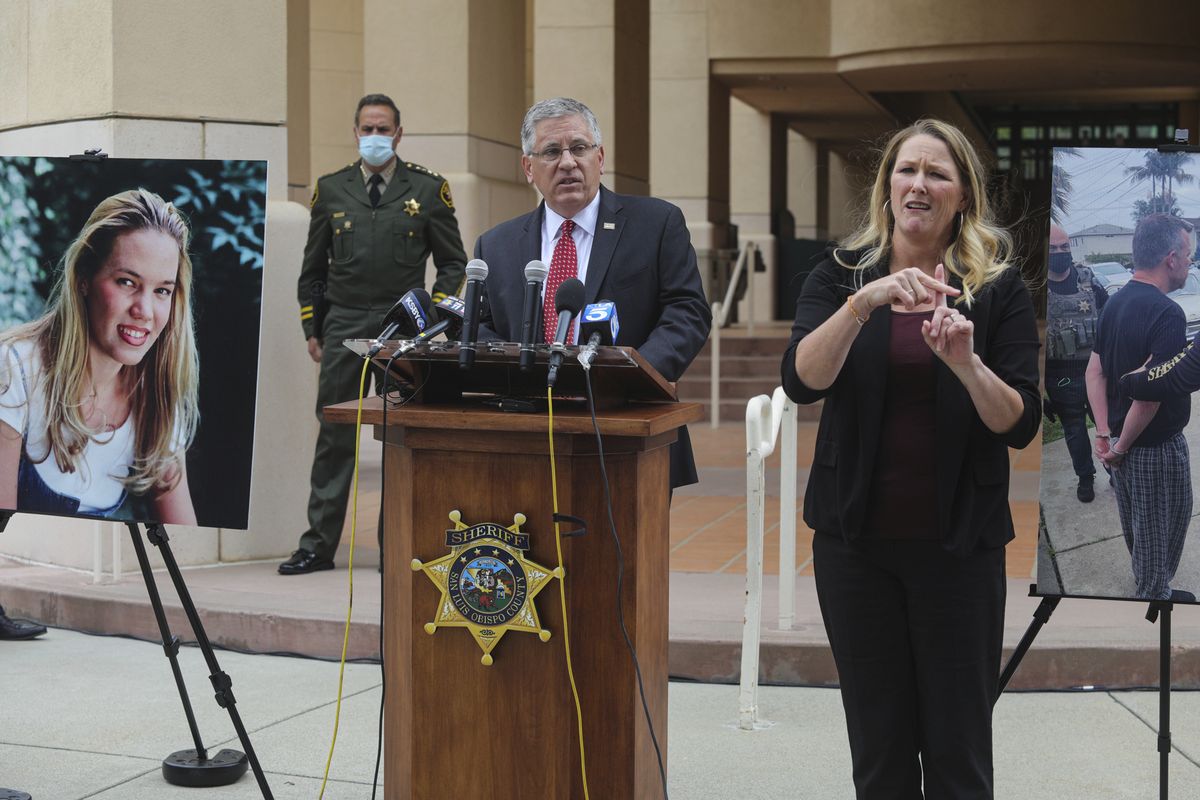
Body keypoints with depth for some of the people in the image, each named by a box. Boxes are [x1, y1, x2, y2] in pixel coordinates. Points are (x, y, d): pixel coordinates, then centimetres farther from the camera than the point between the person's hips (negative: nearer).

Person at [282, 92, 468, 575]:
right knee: (334, 435, 2)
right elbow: (313, 267, 15)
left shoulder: (428, 190, 4)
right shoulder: (331, 190, 10)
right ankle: (319, 544, 8)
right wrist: (311, 328, 9)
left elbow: (453, 263, 7)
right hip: (344, 327, 2)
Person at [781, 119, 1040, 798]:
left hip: (958, 543, -1)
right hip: (857, 538, 1)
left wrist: (967, 364, -24)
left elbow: (1021, 424, -6)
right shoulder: (841, 275, 4)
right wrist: (865, 303, -28)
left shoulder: (1000, 287, 1)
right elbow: (802, 380, -14)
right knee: (878, 744, 10)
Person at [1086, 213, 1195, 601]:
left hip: (1123, 446, 8)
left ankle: (1148, 591, 40)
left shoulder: (1115, 303, 4)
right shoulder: (1167, 314, -25)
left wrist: (1105, 433, 1)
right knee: (1159, 534, 11)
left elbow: (1095, 372, 5)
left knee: (1138, 532, 23)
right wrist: (1121, 448, -18)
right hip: (1156, 446, -8)